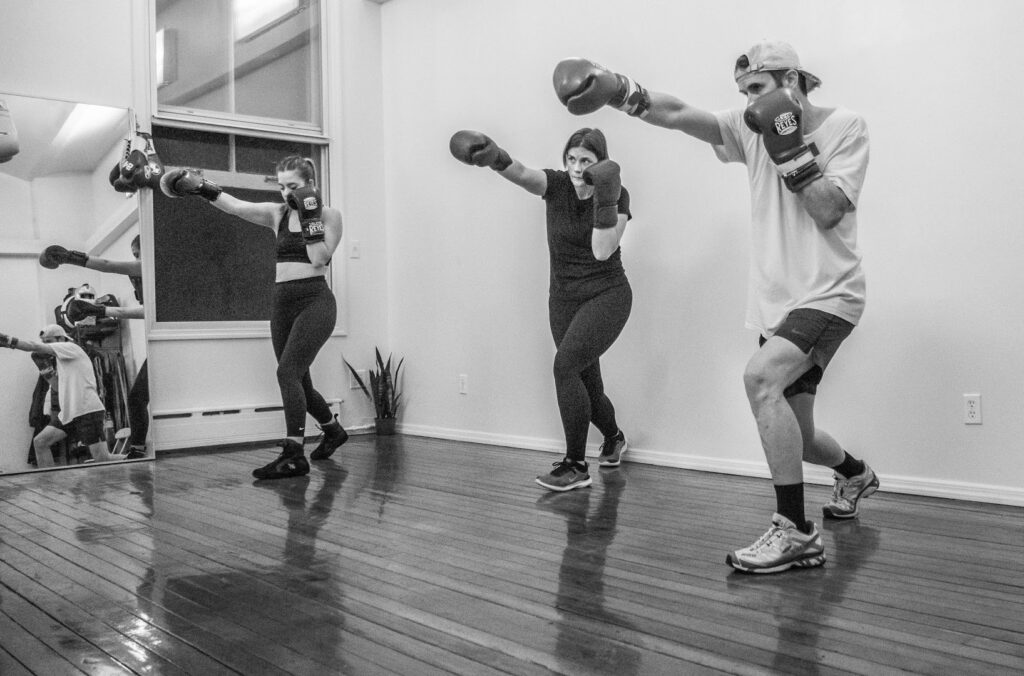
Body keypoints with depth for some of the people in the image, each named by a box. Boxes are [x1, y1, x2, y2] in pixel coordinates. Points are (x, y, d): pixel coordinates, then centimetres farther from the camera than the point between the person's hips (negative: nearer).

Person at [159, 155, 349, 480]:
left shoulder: (329, 215, -1)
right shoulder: (277, 213, 11)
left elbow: (319, 259, -13)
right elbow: (235, 206, 0)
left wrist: (310, 217, -14)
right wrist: (201, 188, -13)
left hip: (314, 301, -6)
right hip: (282, 301, 6)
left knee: (288, 371, -20)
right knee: (298, 381, 13)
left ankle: (294, 455, -18)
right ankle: (333, 430, 38)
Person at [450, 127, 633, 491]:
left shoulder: (618, 195, -8)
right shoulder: (556, 185, -4)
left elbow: (602, 251, -19)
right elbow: (521, 174, -26)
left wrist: (605, 201, -26)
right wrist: (496, 158, -46)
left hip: (607, 296, -4)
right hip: (564, 298, 4)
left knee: (565, 364, -25)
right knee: (587, 387, 11)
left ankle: (576, 465, -15)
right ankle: (614, 437, 44)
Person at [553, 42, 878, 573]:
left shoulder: (846, 126, -5)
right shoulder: (752, 127, 6)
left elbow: (827, 212, -15)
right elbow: (679, 115, -6)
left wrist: (790, 149, -19)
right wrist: (620, 92, -19)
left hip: (827, 295, -6)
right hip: (775, 300, 6)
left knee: (761, 375, -32)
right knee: (792, 434, 12)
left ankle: (795, 532, -23)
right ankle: (855, 475, 48)